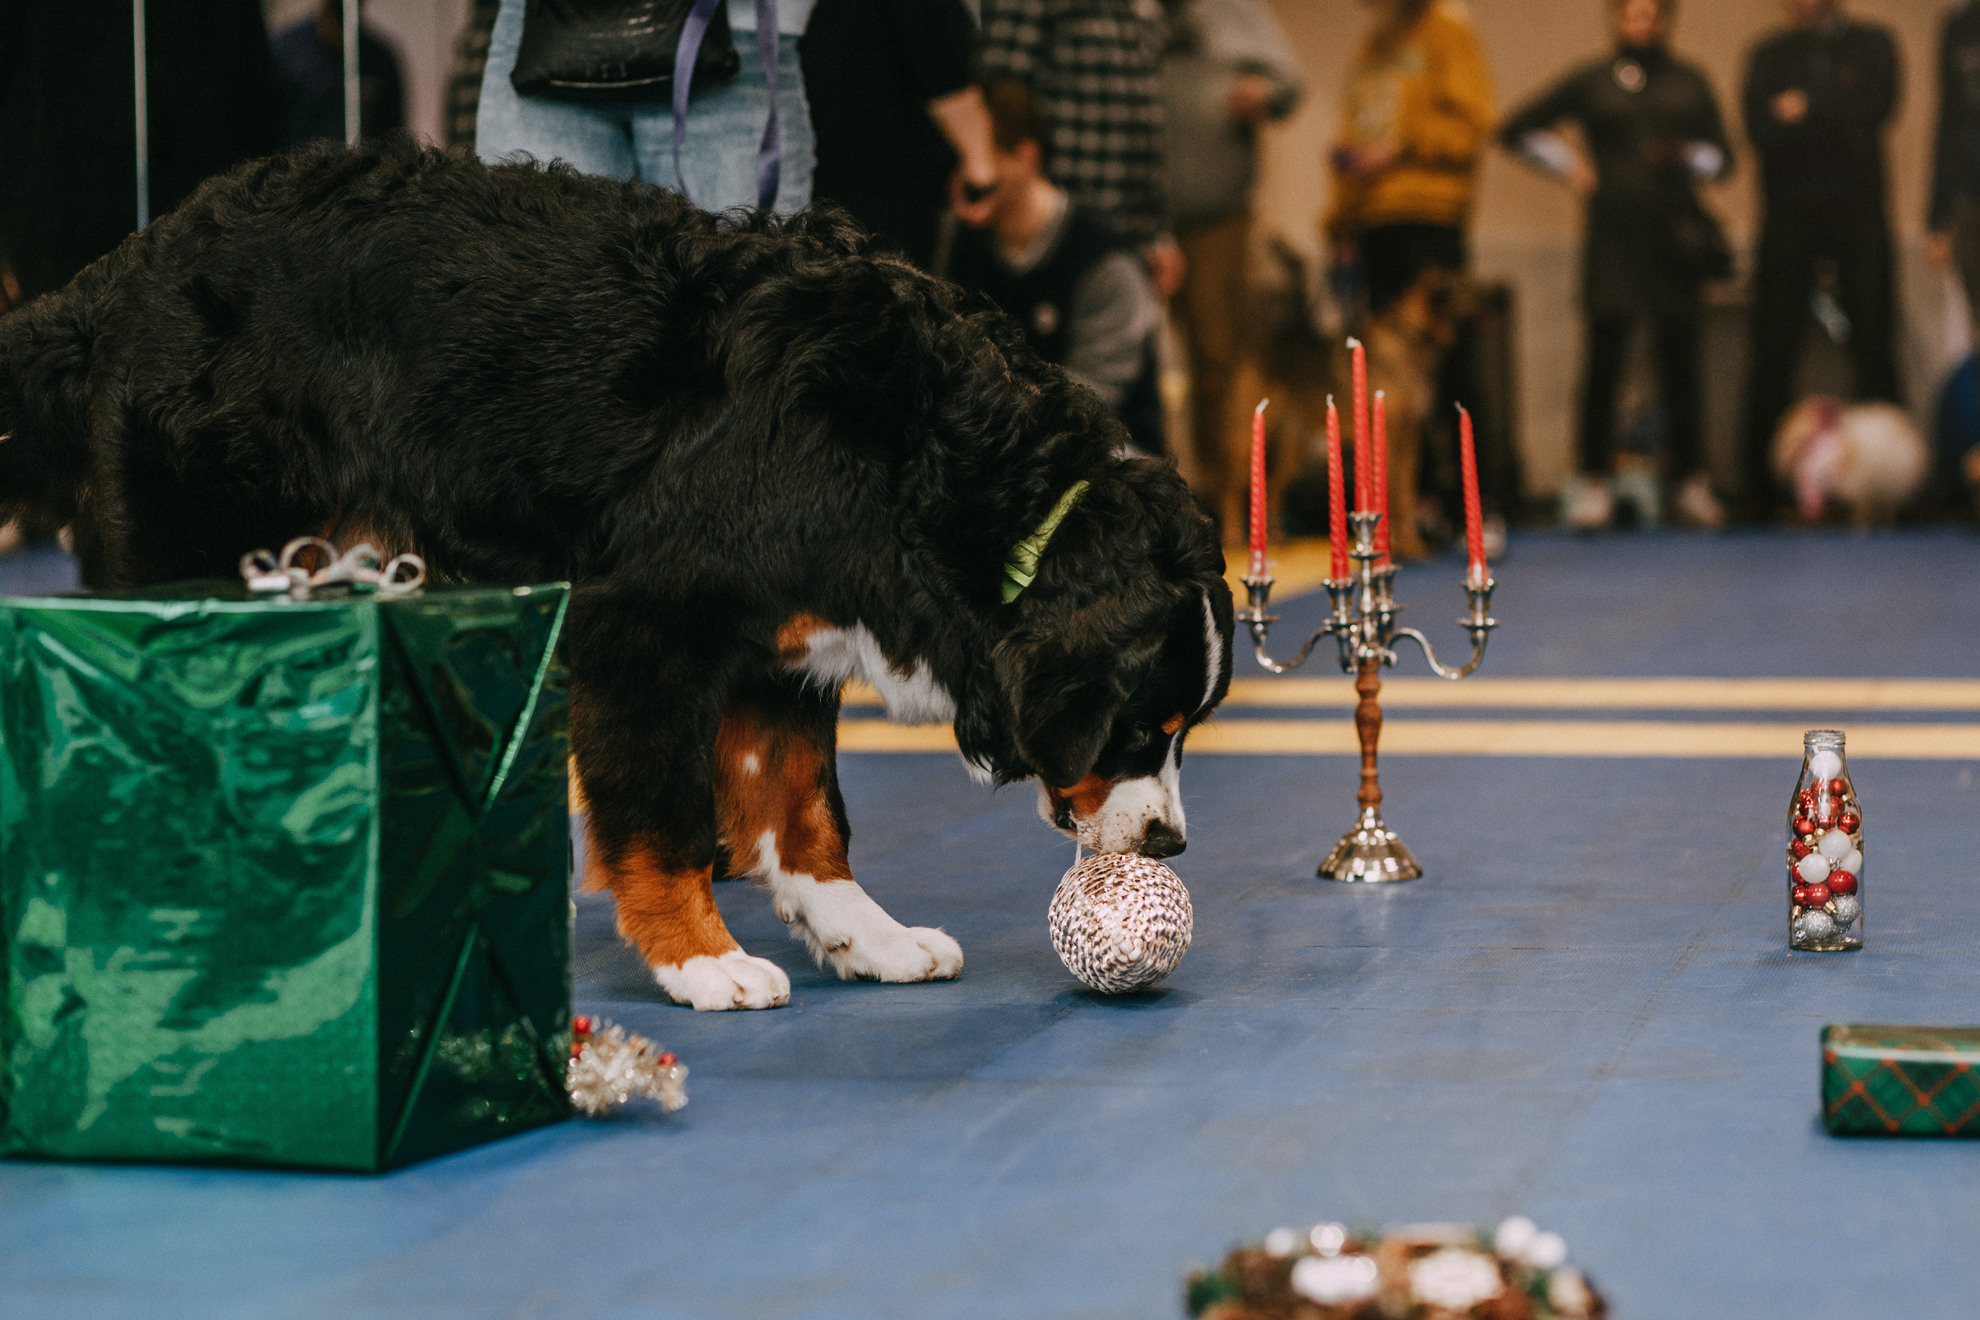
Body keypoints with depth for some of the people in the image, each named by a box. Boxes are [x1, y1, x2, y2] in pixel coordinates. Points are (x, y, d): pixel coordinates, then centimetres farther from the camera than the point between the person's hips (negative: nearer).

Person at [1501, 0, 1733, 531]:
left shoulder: (1689, 84, 13)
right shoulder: (1591, 81, 9)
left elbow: (1722, 157, 12)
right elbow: (1517, 130, 14)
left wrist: (1687, 157, -7)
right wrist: (1566, 163, 4)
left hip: (1674, 231, 1)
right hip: (1613, 233, -1)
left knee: (1679, 357, 2)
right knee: (1604, 354, -3)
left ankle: (1691, 482, 8)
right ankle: (1592, 480, 3)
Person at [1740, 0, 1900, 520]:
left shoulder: (1872, 45, 10)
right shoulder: (1769, 56, 12)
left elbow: (1874, 108, -6)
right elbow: (1760, 127, -3)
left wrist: (1807, 108, -5)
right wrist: (1837, 123, -11)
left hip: (1859, 210, -1)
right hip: (1789, 216, 1)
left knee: (1872, 341, -7)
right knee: (1773, 348, -4)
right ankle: (1760, 484, -1)